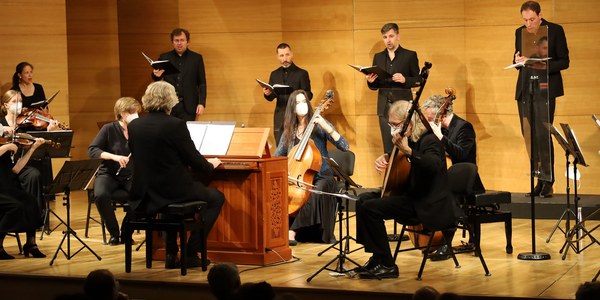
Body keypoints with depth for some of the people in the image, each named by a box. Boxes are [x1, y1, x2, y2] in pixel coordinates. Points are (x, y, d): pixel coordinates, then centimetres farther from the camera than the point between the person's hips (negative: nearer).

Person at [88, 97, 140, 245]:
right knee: (100, 195, -34)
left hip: (131, 176, 2)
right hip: (109, 174, -2)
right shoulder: (109, 129, -5)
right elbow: (91, 151, -13)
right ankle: (114, 232, -10)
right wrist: (114, 156, -28)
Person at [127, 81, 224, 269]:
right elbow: (194, 160, -10)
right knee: (217, 198, 18)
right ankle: (191, 253, 12)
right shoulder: (175, 125, -15)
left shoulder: (133, 126, 1)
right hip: (173, 192, -6)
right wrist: (211, 165, 14)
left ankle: (171, 255, 32)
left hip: (144, 196, 6)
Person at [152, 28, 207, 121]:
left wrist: (201, 103, -5)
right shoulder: (164, 57, 8)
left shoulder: (196, 58, 5)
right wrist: (156, 75, -12)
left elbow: (202, 83, 5)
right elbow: (155, 78, 12)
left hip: (188, 107, -2)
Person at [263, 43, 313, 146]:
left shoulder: (302, 73, 0)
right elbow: (270, 98, 15)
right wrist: (267, 94, -9)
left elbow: (309, 95, -2)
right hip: (280, 119, 4)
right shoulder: (274, 74, 12)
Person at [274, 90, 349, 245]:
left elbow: (345, 146, -12)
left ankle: (292, 231, -32)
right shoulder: (289, 131, 9)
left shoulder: (318, 125, -3)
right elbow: (277, 156, 12)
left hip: (320, 176, -3)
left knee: (316, 192, -36)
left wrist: (327, 127, -22)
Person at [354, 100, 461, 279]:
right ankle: (376, 258, 12)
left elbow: (435, 165, -38)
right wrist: (385, 158, 9)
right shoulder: (409, 140, 10)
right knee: (363, 199, 9)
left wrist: (408, 151, -47)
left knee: (370, 208, -20)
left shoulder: (429, 140, -17)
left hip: (428, 204, -10)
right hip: (408, 194, 10)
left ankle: (386, 265, -12)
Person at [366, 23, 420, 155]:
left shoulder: (410, 55, 4)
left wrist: (404, 80, -16)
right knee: (388, 147, 3)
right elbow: (374, 86, 16)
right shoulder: (378, 57, 14)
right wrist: (370, 81, -7)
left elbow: (418, 80, 3)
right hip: (384, 108, 3)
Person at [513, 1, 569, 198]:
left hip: (546, 88, -5)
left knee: (542, 133, -11)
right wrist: (518, 61, -9)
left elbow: (564, 62, -5)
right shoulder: (520, 32, 8)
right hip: (525, 89, 5)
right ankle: (540, 180, 11)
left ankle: (548, 183, -4)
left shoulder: (555, 30, -5)